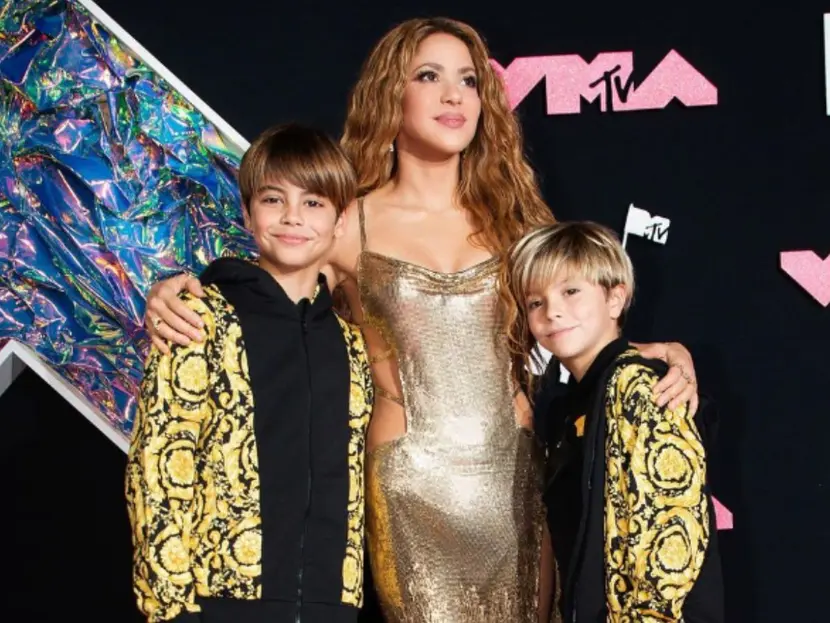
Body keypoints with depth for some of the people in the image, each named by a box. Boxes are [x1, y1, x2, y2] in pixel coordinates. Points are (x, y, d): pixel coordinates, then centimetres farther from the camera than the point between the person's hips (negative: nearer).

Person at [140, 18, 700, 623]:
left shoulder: (510, 215, 9)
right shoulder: (351, 226, 1)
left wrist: (662, 352, -5)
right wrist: (174, 295, -9)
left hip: (517, 472, 3)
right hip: (412, 481, -3)